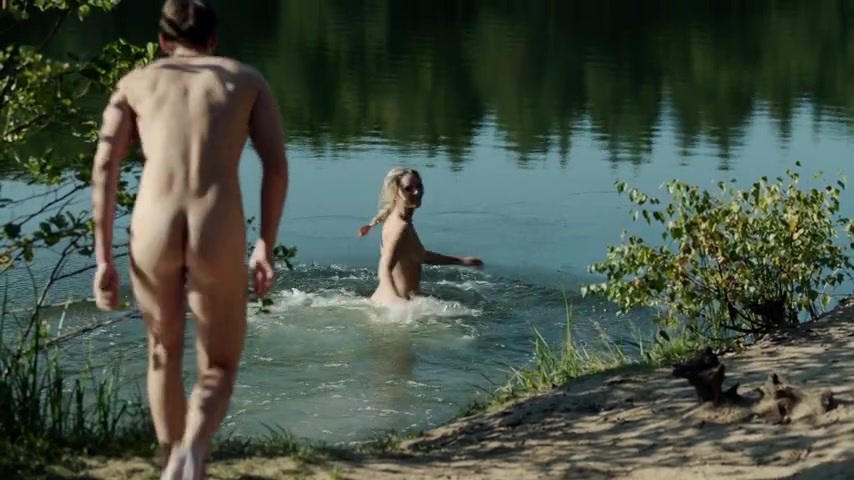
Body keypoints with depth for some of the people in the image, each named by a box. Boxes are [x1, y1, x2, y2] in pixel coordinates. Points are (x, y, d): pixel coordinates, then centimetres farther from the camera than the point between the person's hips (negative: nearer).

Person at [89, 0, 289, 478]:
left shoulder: (136, 82, 20)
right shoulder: (248, 79, 21)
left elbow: (105, 167, 7)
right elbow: (277, 166, 8)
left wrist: (104, 258, 7)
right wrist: (266, 247, 14)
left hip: (153, 232, 1)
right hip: (218, 235, -1)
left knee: (165, 353, 28)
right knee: (220, 368, 15)